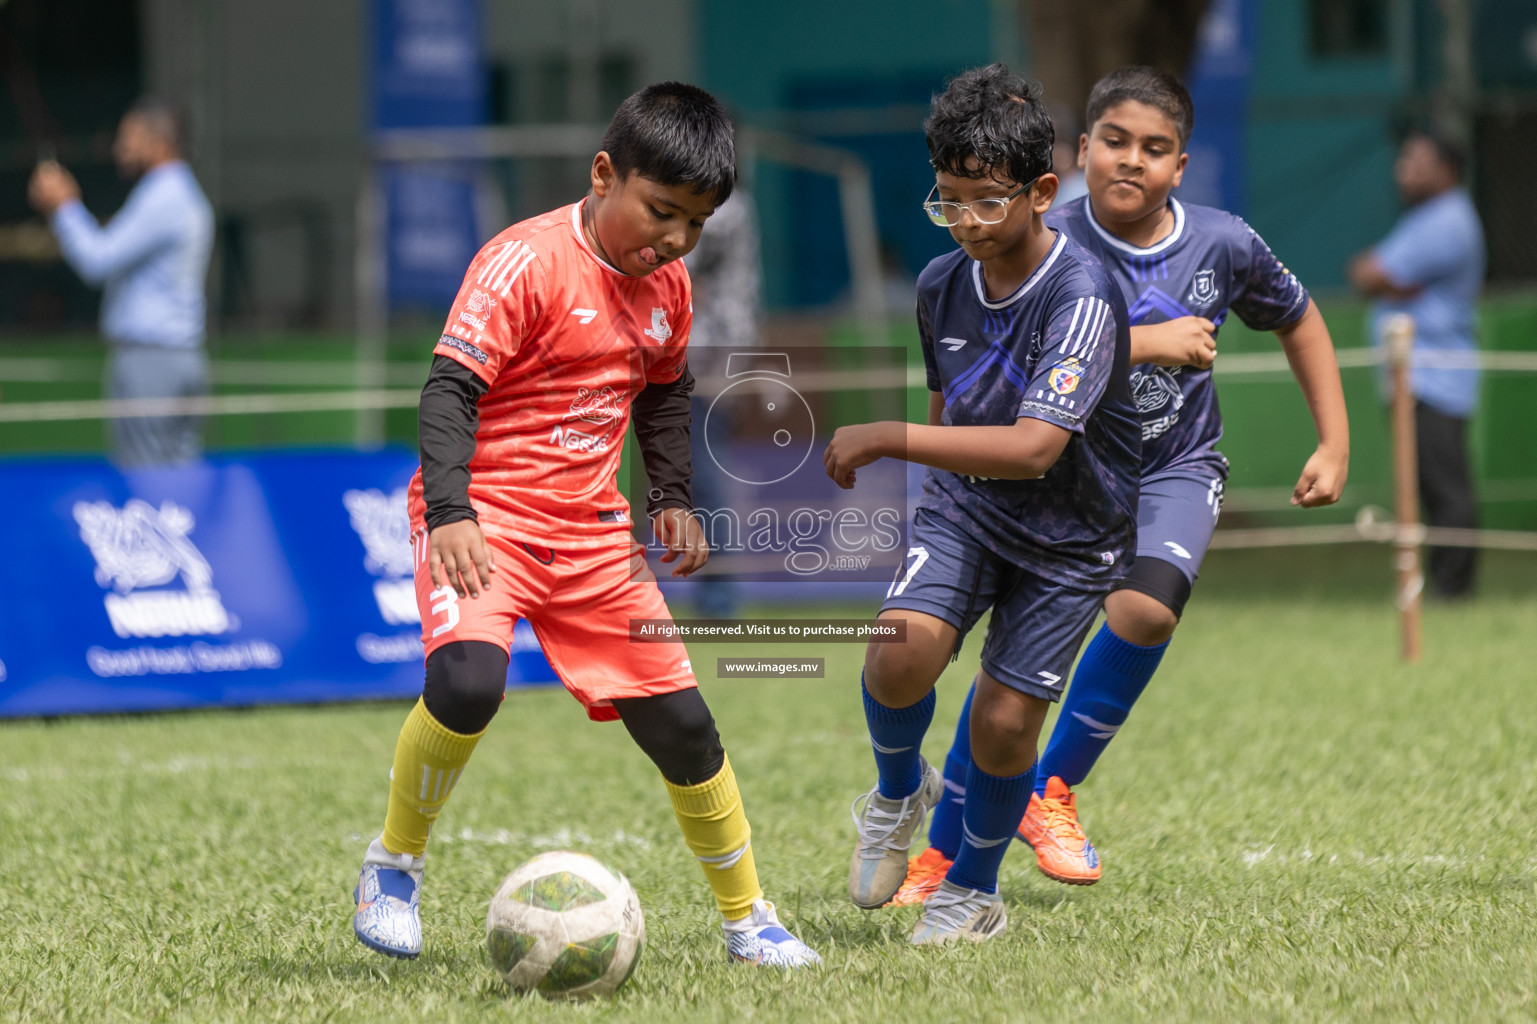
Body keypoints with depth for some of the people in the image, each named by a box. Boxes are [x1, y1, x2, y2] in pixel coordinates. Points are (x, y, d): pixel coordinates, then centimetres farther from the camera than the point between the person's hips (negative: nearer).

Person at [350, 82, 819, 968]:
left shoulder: (666, 285, 7)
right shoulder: (528, 262, -16)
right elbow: (451, 388, -20)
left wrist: (673, 496, 14)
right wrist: (450, 514, -30)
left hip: (591, 531, 7)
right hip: (484, 515, -6)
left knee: (680, 722, 5)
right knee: (468, 680, -32)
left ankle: (748, 918, 22)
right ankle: (394, 867, -9)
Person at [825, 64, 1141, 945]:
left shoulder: (1081, 295, -26)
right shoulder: (943, 285, -6)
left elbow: (1034, 447, -36)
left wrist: (889, 439, -38)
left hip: (1072, 537, -4)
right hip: (965, 508, 4)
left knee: (1005, 722, -2)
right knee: (903, 651, -22)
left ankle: (975, 890, 26)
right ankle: (899, 791, 10)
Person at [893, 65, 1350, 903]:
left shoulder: (1222, 245, -7)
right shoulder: (1054, 243, -15)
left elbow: (1298, 321, 12)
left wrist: (1334, 446, 9)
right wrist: (1147, 343, -34)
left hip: (1175, 469, 1)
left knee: (1144, 607, -26)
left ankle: (1053, 790, -4)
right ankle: (945, 851, 3)